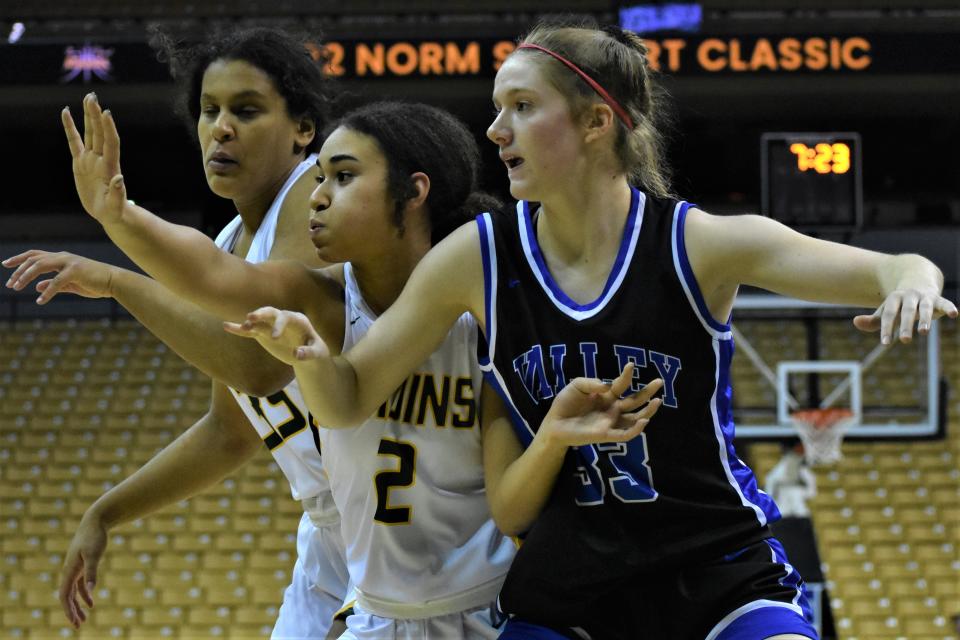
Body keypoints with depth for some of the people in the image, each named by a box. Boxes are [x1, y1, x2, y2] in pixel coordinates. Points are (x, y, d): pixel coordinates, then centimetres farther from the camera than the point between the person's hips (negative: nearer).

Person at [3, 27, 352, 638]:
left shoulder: (319, 197, -15)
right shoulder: (230, 248, 13)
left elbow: (262, 364, -29)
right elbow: (231, 432, 23)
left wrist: (117, 281, -25)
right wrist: (104, 514, 21)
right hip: (332, 532, 9)